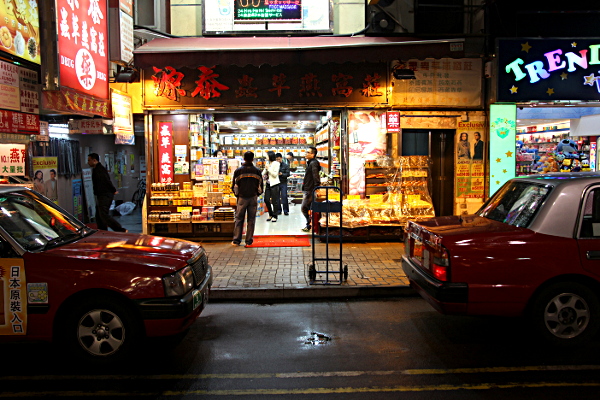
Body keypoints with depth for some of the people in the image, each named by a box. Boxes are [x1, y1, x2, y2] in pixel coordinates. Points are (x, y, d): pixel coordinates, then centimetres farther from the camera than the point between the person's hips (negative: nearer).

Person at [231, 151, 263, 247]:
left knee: (239, 219, 7)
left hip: (242, 198, -1)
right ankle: (249, 241, 7)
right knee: (251, 219, 6)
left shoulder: (238, 171, -2)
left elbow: (234, 186, 1)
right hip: (253, 198, 1)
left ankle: (236, 240, 6)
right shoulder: (257, 171, 1)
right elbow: (260, 185, 5)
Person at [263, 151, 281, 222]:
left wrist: (269, 168, -13)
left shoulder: (276, 163, -6)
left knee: (274, 200, -1)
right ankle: (271, 214, 21)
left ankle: (274, 216, 7)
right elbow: (264, 173, 13)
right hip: (268, 183, 7)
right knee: (266, 199, 6)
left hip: (274, 184, -7)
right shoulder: (268, 163, 13)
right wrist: (265, 169, -4)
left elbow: (275, 174, -12)